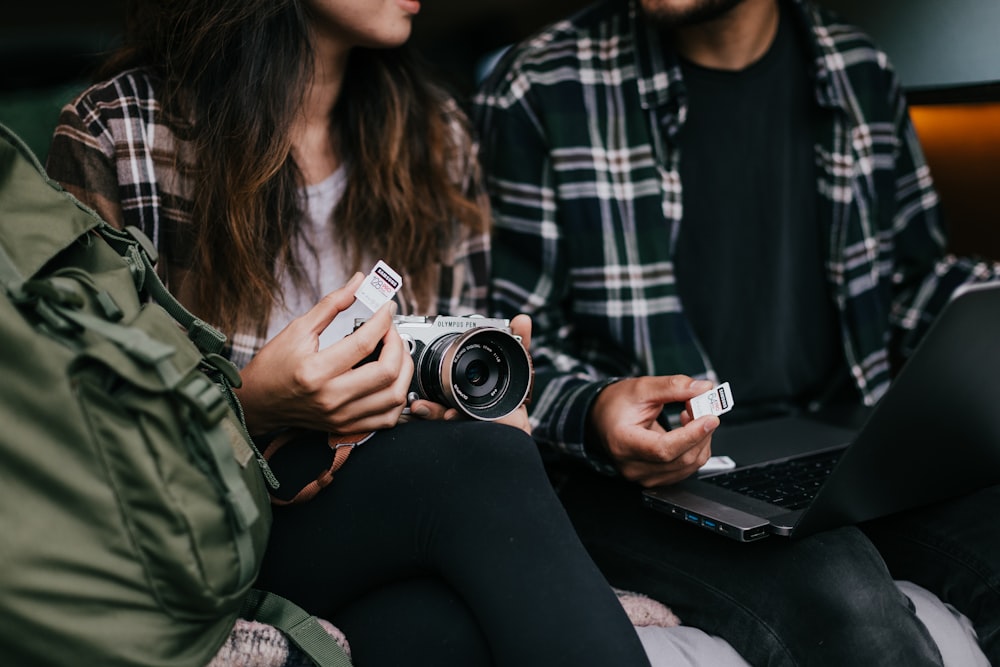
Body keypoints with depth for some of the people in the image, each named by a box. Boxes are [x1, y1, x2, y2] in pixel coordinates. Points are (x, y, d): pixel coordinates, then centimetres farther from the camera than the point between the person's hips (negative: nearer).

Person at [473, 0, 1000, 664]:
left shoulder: (860, 70, 10)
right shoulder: (536, 91, -4)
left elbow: (916, 280, 21)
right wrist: (593, 416, -24)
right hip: (646, 467, -5)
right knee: (842, 597, -33)